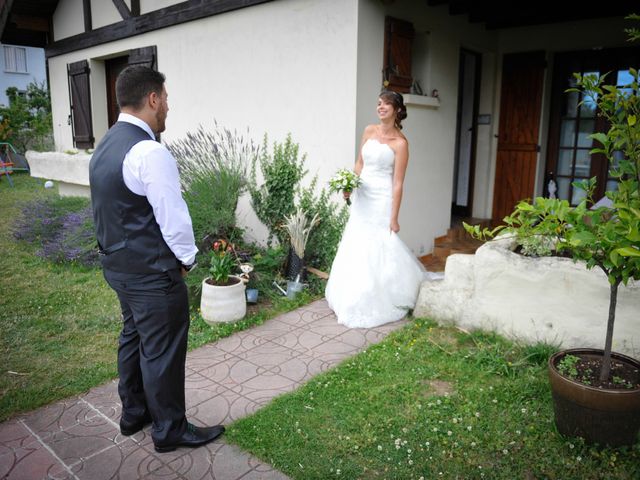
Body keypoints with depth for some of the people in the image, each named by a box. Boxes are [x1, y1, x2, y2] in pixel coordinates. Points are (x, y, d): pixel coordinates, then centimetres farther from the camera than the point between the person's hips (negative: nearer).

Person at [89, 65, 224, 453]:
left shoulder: (106, 145, 8)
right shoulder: (150, 151, -22)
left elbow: (117, 211, 12)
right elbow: (173, 216, -21)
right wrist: (187, 258, -5)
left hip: (118, 264, 10)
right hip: (152, 273, -9)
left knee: (133, 337, 22)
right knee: (162, 352, 5)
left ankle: (133, 412, 39)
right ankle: (170, 430, 23)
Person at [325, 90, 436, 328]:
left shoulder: (400, 142, -11)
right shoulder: (369, 131, 5)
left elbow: (397, 183, -13)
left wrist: (394, 218, -13)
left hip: (381, 199, -6)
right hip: (362, 196, 6)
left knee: (379, 249, 0)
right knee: (356, 246, 12)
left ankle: (378, 305, 18)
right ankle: (354, 299, 30)